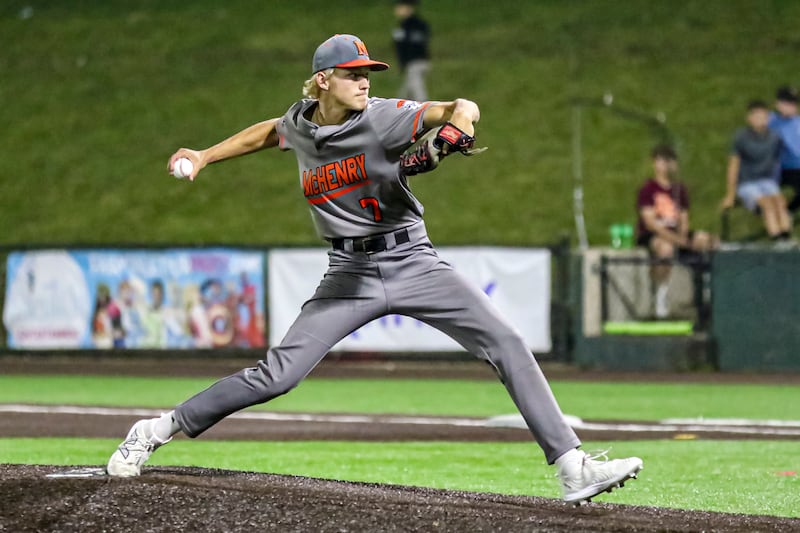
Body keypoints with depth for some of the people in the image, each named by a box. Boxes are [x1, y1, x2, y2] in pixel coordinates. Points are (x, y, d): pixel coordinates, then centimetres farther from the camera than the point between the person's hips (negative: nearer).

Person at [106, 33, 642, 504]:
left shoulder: (382, 117, -11)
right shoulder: (300, 123, 1)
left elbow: (460, 108, -22)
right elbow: (269, 132, 26)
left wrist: (459, 121, -44)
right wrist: (204, 157, 25)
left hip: (414, 264, -1)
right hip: (350, 274, 1)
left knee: (507, 343, -16)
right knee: (277, 374, -8)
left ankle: (574, 469, -16)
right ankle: (158, 430, 7)